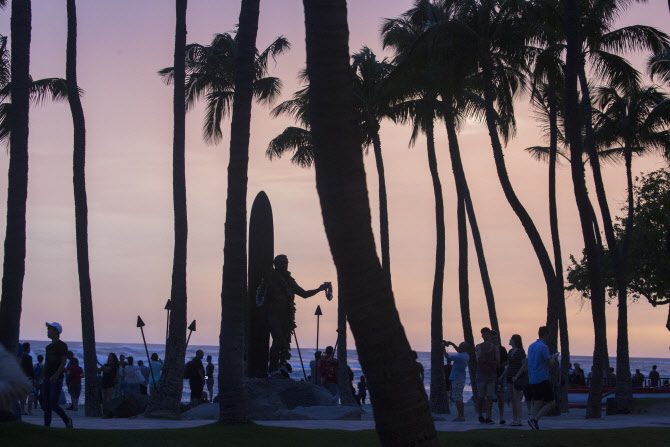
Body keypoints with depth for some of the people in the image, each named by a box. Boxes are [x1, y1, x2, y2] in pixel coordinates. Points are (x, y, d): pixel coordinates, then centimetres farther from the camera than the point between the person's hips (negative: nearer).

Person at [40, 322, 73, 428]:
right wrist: (41, 377, 14)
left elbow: (63, 362, -14)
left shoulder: (62, 346, -6)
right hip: (47, 379, 8)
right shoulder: (49, 347, 18)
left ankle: (67, 421, 8)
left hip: (57, 379, -8)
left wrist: (56, 375, -25)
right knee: (46, 405, 2)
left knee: (53, 404, -11)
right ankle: (47, 425, 4)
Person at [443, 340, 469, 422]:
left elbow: (447, 356, -15)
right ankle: (461, 416, 18)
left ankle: (461, 416, -11)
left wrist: (444, 348, -1)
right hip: (461, 379, 10)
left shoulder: (460, 356, -19)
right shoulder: (466, 356, 10)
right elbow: (459, 351, 32)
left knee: (458, 399, -9)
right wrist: (452, 344, 27)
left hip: (457, 380, -10)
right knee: (459, 399, 15)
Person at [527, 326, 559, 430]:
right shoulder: (543, 347, -11)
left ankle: (535, 427, 0)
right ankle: (534, 420, -15)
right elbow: (549, 364, -12)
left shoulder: (531, 346, 14)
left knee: (538, 403, 8)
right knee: (551, 403, -3)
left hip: (532, 380, 8)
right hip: (542, 379, -8)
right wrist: (553, 358, 10)